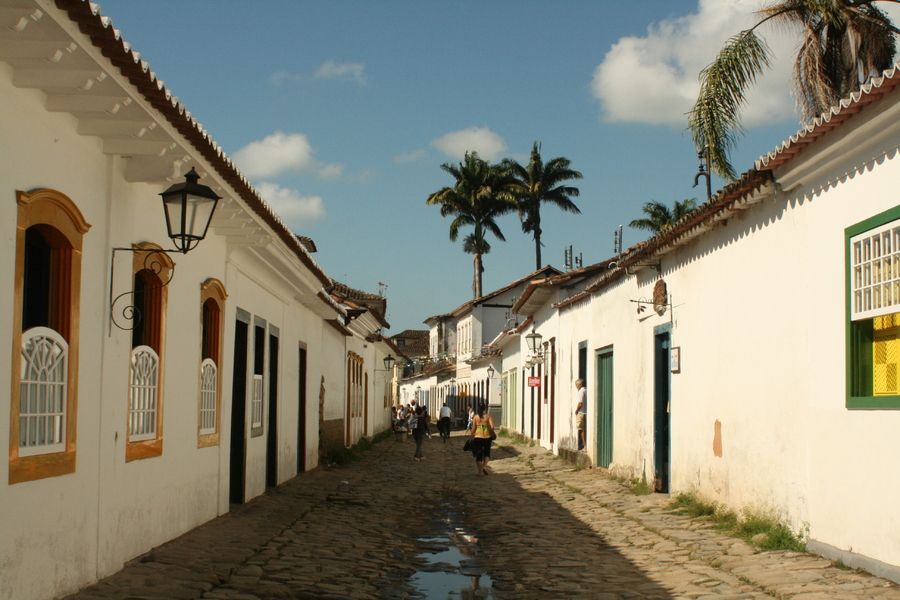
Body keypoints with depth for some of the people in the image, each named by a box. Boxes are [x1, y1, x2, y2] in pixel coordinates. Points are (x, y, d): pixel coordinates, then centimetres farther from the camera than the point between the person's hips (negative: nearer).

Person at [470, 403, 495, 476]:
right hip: (487, 437, 0)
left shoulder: (475, 417, 2)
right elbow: (492, 427, -11)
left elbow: (473, 428, -2)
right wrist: (491, 432, 9)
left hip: (477, 437, 0)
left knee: (479, 455, 8)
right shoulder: (488, 416, -1)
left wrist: (471, 437, 6)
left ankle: (480, 472, 6)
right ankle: (485, 466, -3)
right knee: (486, 453, 19)